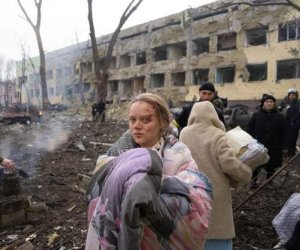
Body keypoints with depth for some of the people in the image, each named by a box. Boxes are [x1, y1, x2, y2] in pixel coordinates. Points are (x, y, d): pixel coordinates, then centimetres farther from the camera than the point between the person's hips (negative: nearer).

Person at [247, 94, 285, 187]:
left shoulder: (279, 116, 0)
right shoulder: (256, 115, -3)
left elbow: (282, 133, 2)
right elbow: (249, 129, -1)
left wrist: (281, 146, -1)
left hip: (273, 147, 1)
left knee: (271, 166, 13)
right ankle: (254, 181, 25)